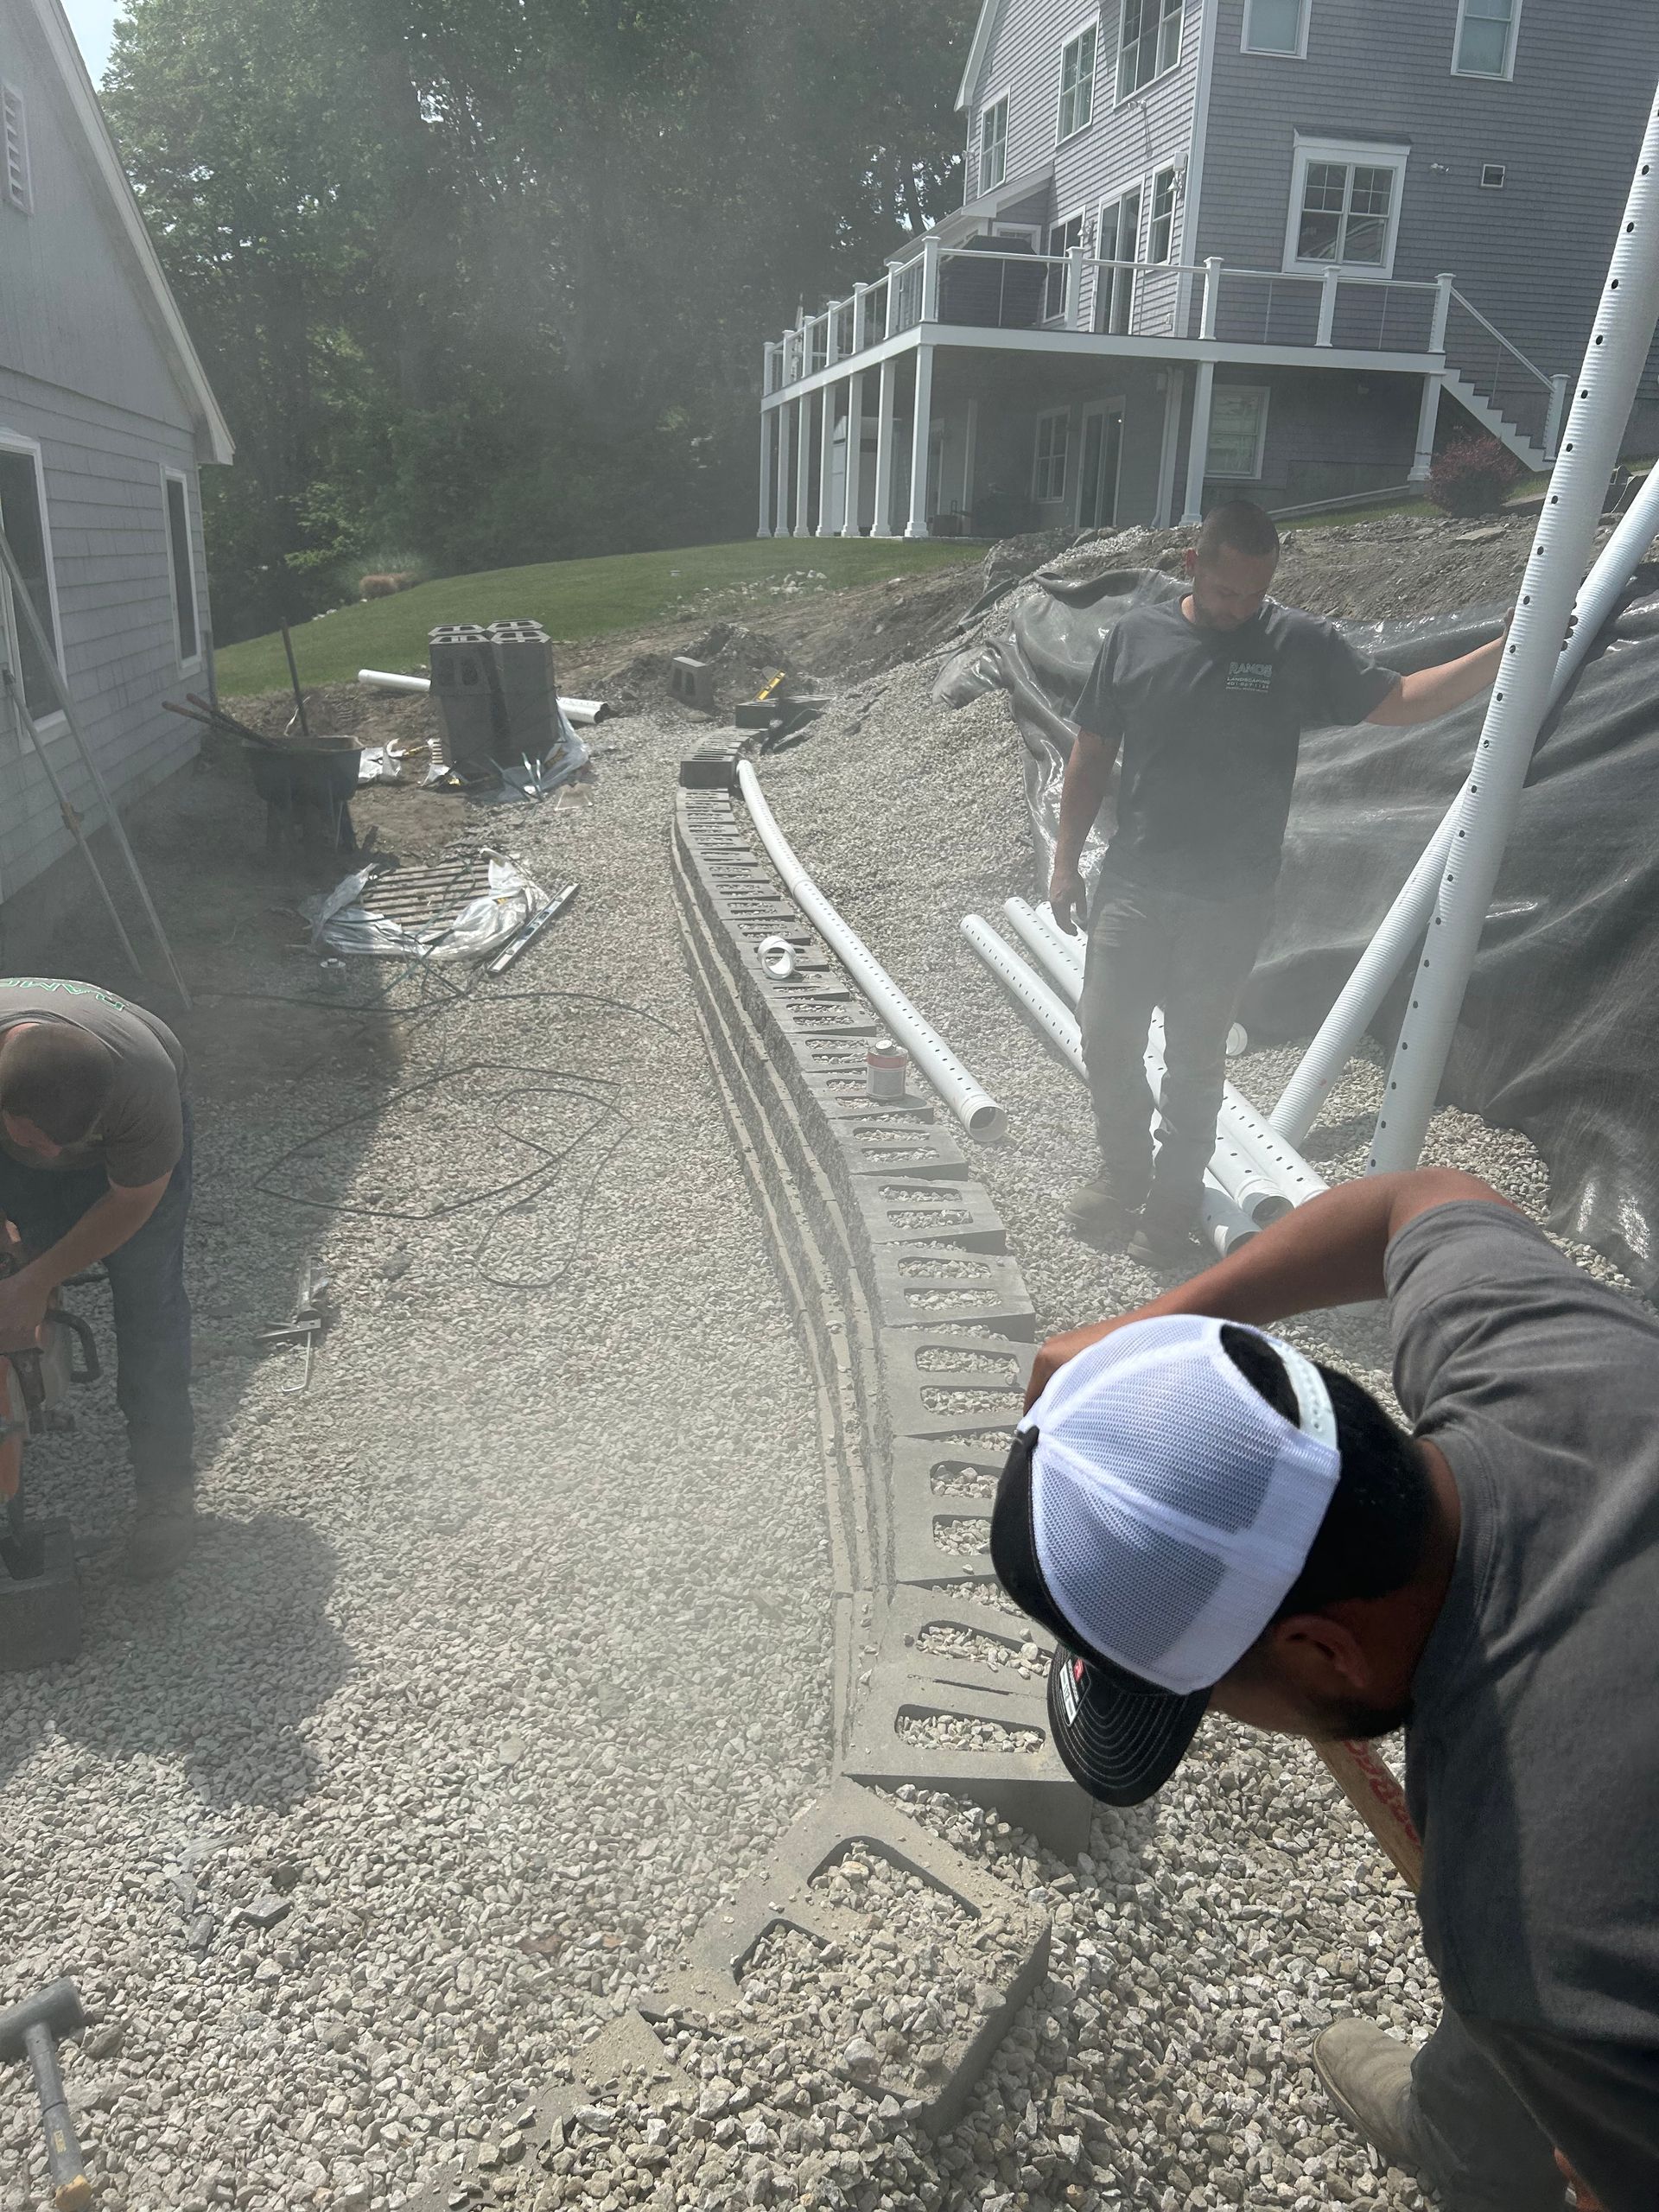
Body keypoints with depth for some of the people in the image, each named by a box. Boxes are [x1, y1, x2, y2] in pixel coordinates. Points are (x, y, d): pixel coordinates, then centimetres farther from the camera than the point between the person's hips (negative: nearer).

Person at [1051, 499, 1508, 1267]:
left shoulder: (1300, 645, -4)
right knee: (1106, 1037, 8)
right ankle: (1123, 1170, 31)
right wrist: (1066, 861, 5)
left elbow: (1400, 700, -2)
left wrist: (1504, 653, -13)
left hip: (1228, 905, -1)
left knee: (1195, 1059, 8)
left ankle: (1175, 1193, 26)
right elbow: (1091, 757, 5)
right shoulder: (1137, 634, 0)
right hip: (1131, 887, 2)